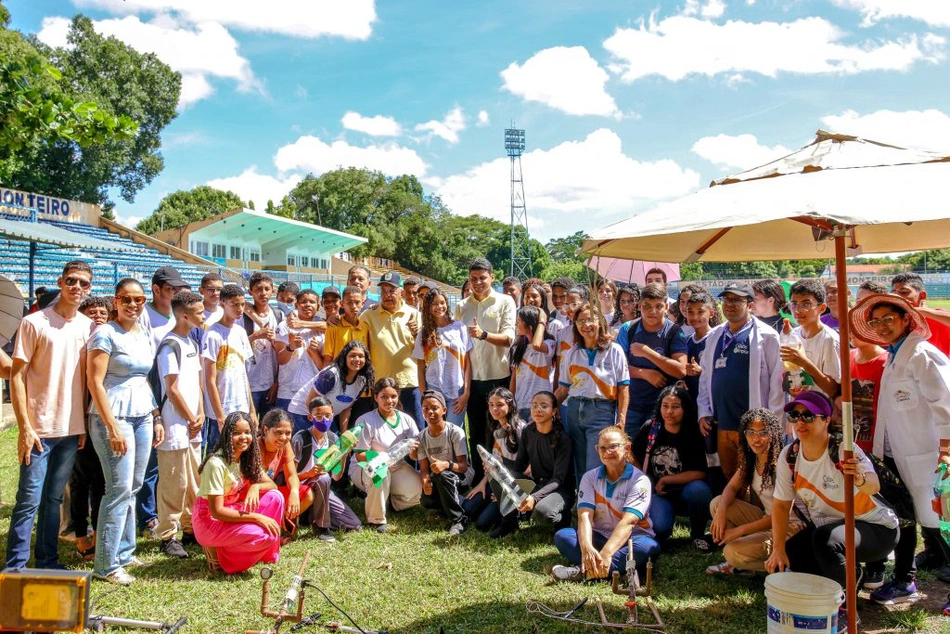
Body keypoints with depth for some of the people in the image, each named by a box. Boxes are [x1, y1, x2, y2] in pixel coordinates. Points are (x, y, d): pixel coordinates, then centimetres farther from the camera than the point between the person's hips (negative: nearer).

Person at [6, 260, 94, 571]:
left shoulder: (89, 326, 6)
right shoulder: (34, 322, -7)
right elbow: (17, 376, -7)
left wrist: (84, 424, 8)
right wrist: (24, 428, -11)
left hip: (71, 429, 4)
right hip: (39, 429, -4)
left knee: (53, 498, 14)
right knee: (29, 500, 1)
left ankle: (47, 562, 24)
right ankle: (15, 567, 14)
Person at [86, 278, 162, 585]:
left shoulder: (146, 336, 12)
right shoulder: (105, 334, -8)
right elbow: (95, 381, -13)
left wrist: (157, 417, 12)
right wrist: (112, 427, -17)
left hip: (143, 416, 7)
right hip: (113, 416, -7)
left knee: (134, 486, 10)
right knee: (120, 488, -6)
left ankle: (124, 551, 24)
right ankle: (107, 564, 6)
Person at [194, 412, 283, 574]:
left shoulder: (247, 457, -1)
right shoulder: (217, 463, -25)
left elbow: (271, 484, 0)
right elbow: (216, 511, -25)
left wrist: (256, 487, -23)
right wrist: (256, 517, -25)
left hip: (232, 510, 8)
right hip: (210, 520, -8)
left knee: (275, 497, -10)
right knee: (266, 535, -25)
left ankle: (267, 555, 3)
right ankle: (218, 553, -2)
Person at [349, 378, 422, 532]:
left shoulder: (406, 419, -2)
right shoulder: (365, 421, -15)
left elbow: (414, 456, -2)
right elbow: (360, 455, -15)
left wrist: (413, 450, -27)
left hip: (396, 467, 5)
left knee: (419, 489, -20)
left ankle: (388, 502, 12)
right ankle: (376, 519, -13)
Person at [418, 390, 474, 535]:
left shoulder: (455, 432, -18)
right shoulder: (422, 437, -3)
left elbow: (463, 466, -21)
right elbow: (424, 468, -6)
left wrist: (446, 464, -43)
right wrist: (425, 482, -30)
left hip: (462, 476, -5)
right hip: (437, 480, 5)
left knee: (443, 475, -37)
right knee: (426, 500, -25)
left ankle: (457, 520, -23)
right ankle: (460, 504, 4)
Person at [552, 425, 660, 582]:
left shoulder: (640, 480, -9)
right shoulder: (590, 477, 2)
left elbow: (628, 522, -23)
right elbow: (585, 516, -14)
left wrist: (606, 553, -38)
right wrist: (586, 548, -35)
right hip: (599, 537, 3)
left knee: (649, 547, -36)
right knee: (562, 536, -23)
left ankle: (583, 571, -37)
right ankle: (622, 568, -35)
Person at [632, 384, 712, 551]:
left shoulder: (694, 435, -9)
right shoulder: (650, 428, -4)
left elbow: (700, 473, -14)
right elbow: (633, 457, 8)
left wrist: (665, 480, -12)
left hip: (684, 493, 0)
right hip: (657, 493, 0)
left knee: (699, 489, -35)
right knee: (659, 527, -30)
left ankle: (698, 534, -6)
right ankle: (664, 532, 11)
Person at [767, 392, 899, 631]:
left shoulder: (844, 451, -27)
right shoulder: (789, 456, -10)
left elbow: (874, 485, -47)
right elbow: (781, 504, -4)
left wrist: (861, 479, -71)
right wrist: (778, 548, -12)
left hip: (875, 529, -6)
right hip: (825, 526, 6)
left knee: (824, 537, -35)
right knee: (781, 563, -7)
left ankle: (846, 610, -13)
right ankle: (845, 575, 17)